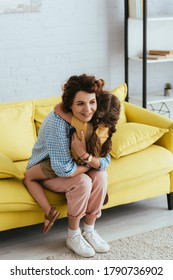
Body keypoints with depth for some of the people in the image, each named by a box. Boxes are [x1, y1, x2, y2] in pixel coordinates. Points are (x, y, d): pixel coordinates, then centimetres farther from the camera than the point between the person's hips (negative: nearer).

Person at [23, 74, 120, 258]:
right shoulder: (57, 123, -35)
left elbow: (105, 162, -16)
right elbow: (64, 169, -34)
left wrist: (85, 155, -36)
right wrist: (91, 163, -19)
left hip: (69, 169, 6)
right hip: (45, 171, -6)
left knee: (100, 176, -20)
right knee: (83, 181, -28)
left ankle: (89, 230, -3)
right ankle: (73, 236, -8)